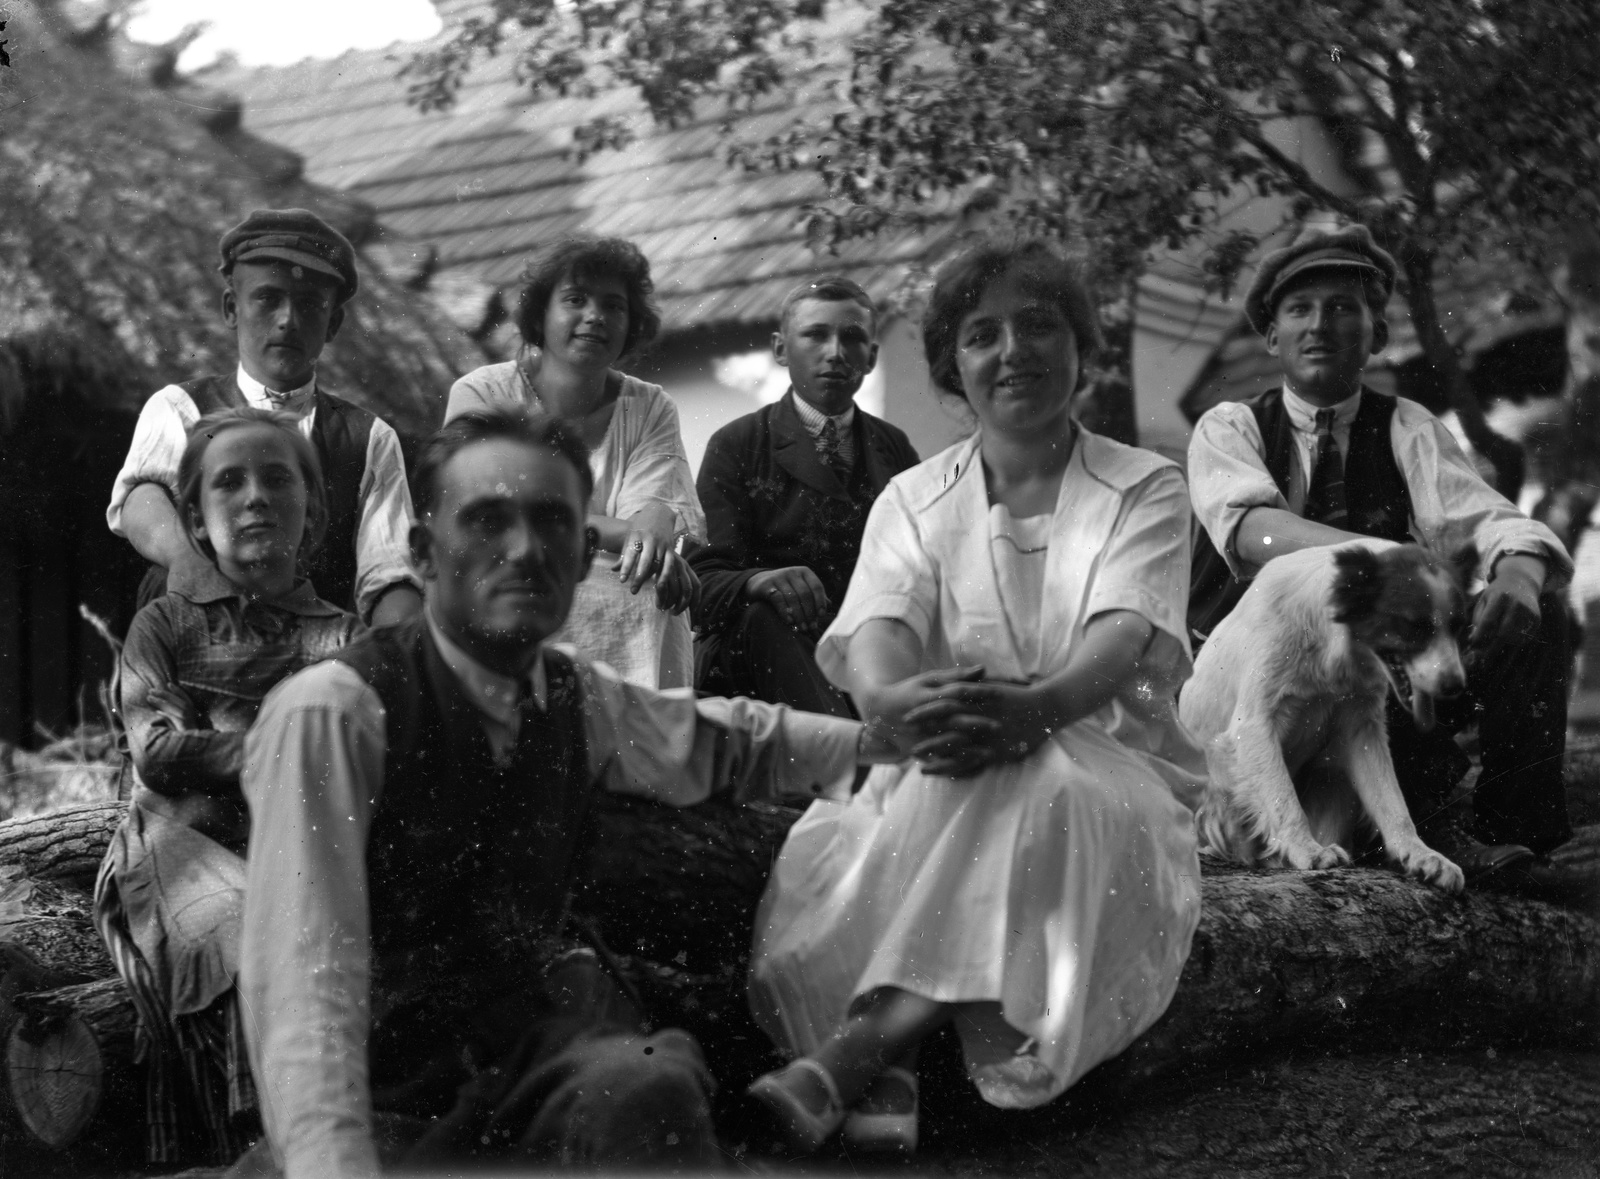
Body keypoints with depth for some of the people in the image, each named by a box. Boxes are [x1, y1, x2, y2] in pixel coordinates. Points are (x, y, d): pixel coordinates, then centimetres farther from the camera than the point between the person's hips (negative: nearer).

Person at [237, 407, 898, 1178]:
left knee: (648, 1091, -29)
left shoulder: (575, 695, 6)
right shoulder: (329, 714, -15)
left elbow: (729, 739, 27)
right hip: (390, 1085, -5)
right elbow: (305, 981, -24)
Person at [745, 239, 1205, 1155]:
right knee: (832, 845, -31)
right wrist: (893, 697, -36)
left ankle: (843, 1058, -44)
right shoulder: (914, 498, 13)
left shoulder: (1146, 489, 6)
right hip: (941, 783, 3)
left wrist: (1035, 706, -39)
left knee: (1028, 785, -37)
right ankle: (887, 1078, -47)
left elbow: (1125, 633, -14)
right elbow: (877, 629, -7)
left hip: (1113, 777, -2)